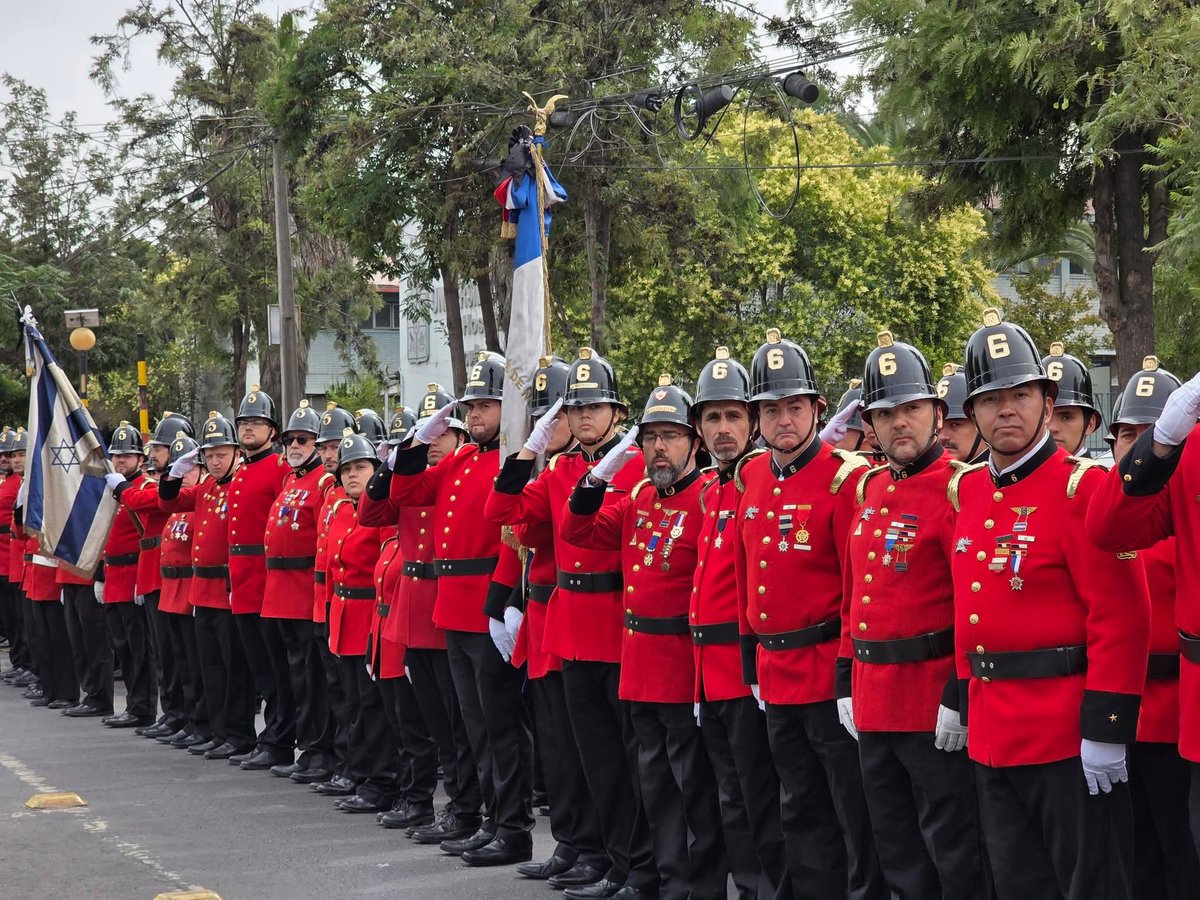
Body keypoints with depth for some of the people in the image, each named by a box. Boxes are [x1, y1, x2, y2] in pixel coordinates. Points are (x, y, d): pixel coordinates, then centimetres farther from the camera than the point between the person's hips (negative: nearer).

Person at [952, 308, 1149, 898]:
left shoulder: (1082, 485, -12)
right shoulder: (966, 491, 10)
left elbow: (1120, 617, -16)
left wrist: (1105, 730, -19)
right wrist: (959, 699, 16)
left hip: (1070, 742, -7)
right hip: (991, 737, 7)